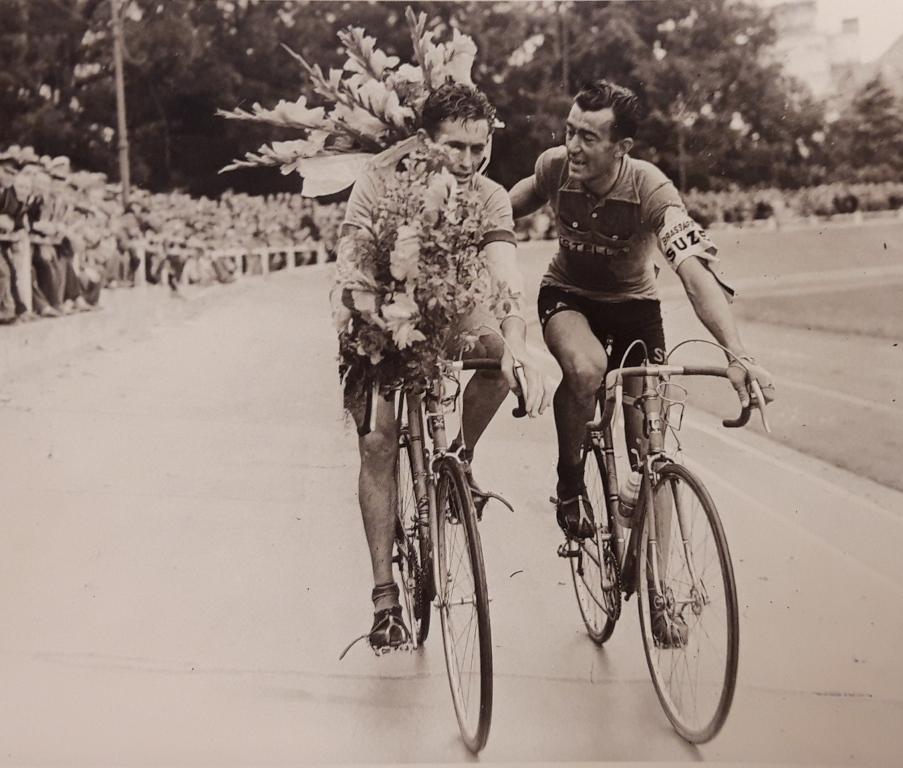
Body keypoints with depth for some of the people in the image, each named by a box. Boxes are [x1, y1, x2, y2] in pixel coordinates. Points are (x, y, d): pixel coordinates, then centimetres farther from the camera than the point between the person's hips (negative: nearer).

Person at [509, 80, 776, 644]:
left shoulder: (651, 190, -31)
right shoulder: (555, 167, -22)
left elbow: (696, 271, -44)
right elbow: (511, 204, 4)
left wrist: (737, 354, -56)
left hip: (633, 304, 0)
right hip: (568, 295, 0)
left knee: (648, 446, -5)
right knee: (586, 368, -35)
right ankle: (571, 482, -8)